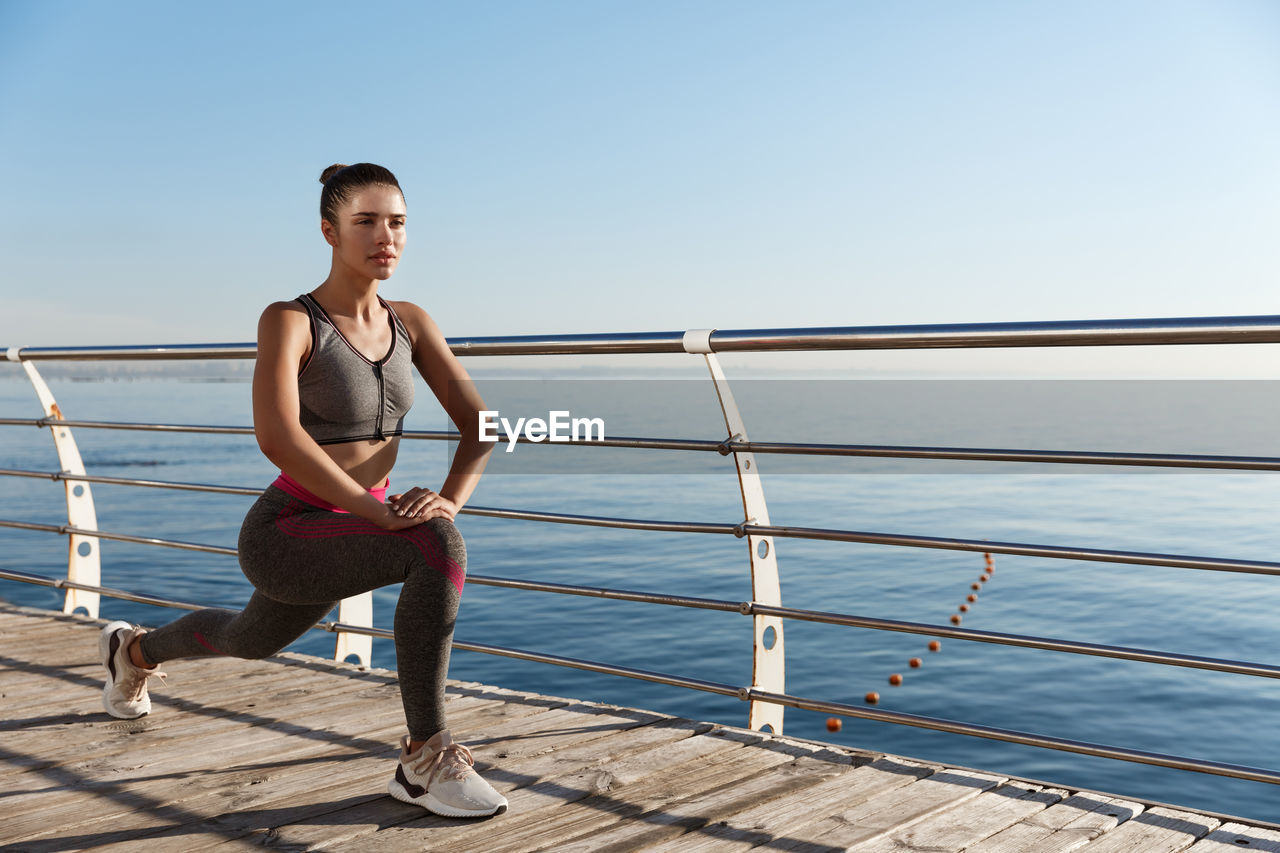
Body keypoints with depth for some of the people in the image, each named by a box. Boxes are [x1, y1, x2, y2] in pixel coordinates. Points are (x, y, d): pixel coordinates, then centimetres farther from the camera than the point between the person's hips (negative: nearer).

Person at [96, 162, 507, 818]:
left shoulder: (410, 322, -1)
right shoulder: (287, 321, -18)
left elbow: (478, 423, -4)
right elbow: (276, 436, -34)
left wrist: (450, 498, -22)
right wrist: (380, 511, -35)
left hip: (345, 535, 7)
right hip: (283, 538, -7)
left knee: (251, 641, 33)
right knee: (438, 547, -32)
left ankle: (133, 650, 66)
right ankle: (426, 759, -19)